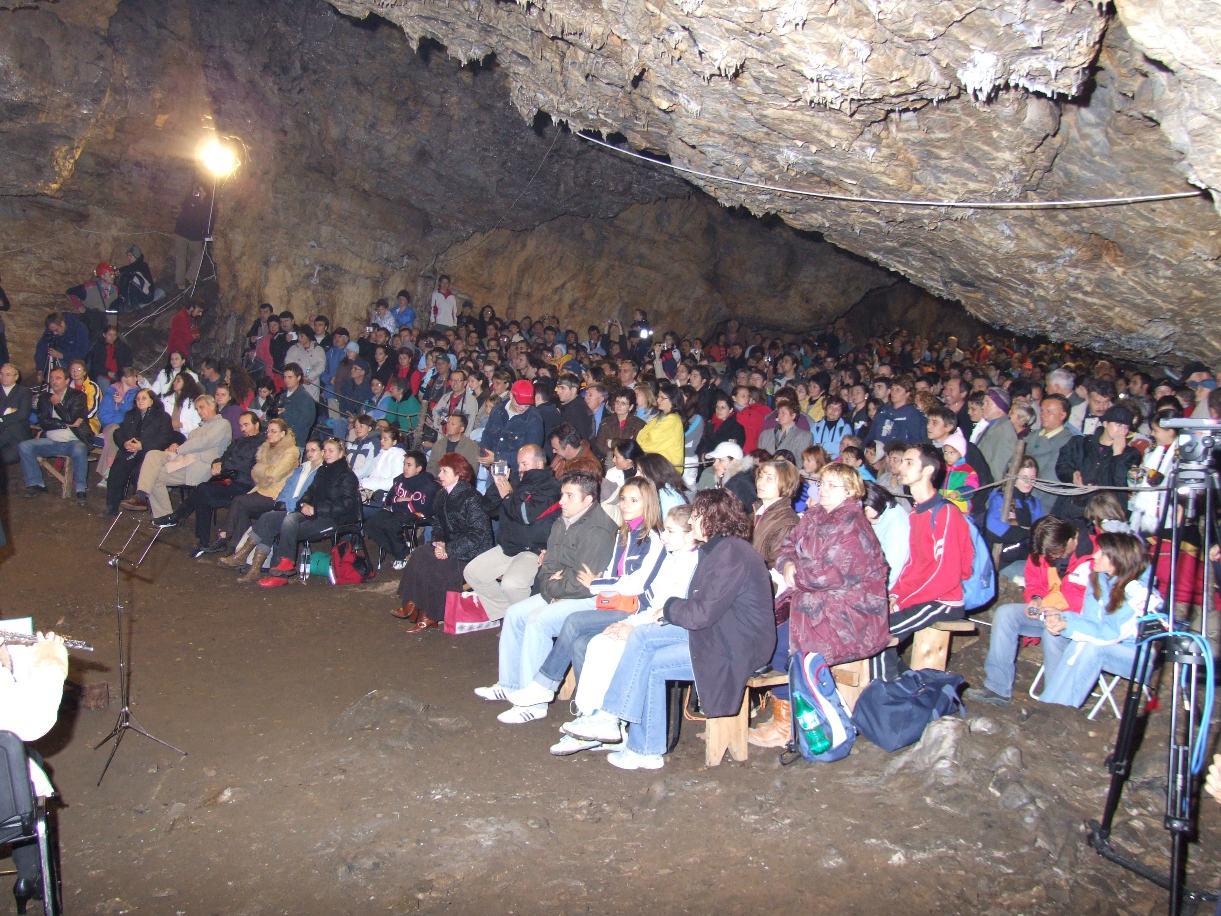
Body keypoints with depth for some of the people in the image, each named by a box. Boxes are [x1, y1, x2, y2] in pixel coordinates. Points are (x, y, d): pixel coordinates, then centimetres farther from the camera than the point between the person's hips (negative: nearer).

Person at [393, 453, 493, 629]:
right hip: (449, 545, 8)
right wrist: (439, 542, -10)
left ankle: (431, 616, -8)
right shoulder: (442, 496, 8)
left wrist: (449, 550, -22)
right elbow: (438, 524, 13)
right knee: (419, 556, -15)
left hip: (471, 552, -8)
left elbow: (478, 534, -21)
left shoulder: (471, 498, -17)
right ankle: (412, 605, -12)